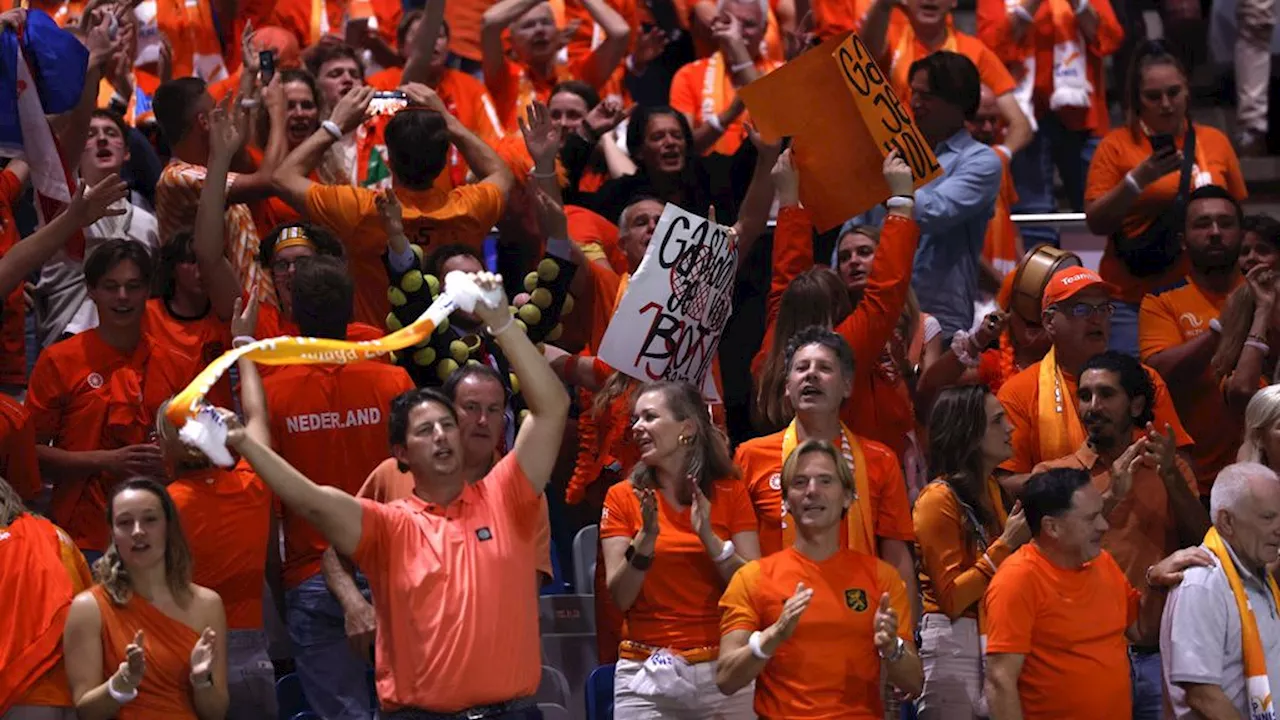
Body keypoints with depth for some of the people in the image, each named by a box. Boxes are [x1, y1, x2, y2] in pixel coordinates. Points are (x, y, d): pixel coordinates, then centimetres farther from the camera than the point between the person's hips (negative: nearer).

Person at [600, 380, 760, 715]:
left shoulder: (730, 493, 3)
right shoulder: (623, 497, 3)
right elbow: (620, 598, -4)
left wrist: (708, 537, -14)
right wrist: (647, 538, -17)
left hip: (722, 671, 0)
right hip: (647, 675, 0)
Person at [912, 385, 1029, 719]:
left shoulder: (989, 490, 14)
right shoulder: (938, 500, -11)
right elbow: (951, 599, -15)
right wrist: (1006, 544, -15)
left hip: (990, 639, 7)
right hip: (951, 646, -7)